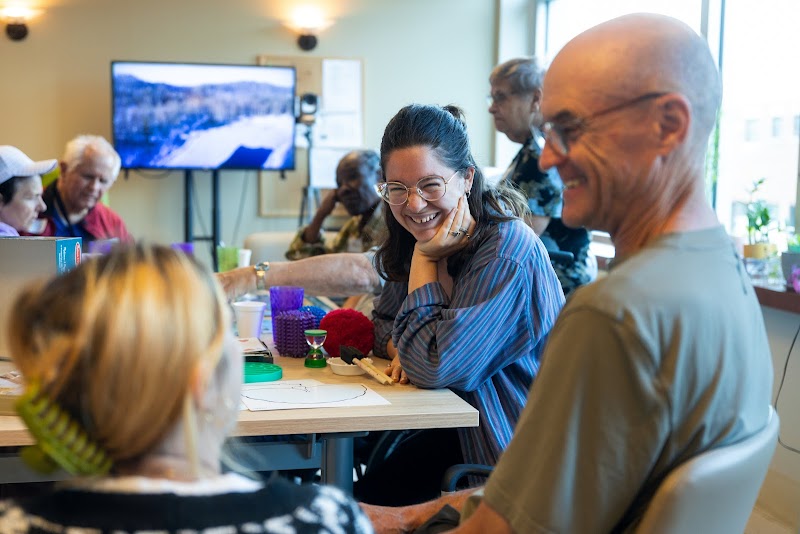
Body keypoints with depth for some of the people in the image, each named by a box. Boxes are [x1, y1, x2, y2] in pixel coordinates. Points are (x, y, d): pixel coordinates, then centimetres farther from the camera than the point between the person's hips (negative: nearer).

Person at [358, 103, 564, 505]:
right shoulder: (420, 241, 2)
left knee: (365, 504, -15)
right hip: (451, 436, 7)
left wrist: (424, 258, -18)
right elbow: (383, 322, 11)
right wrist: (403, 349, -13)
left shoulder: (508, 253, -23)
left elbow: (434, 367, -26)